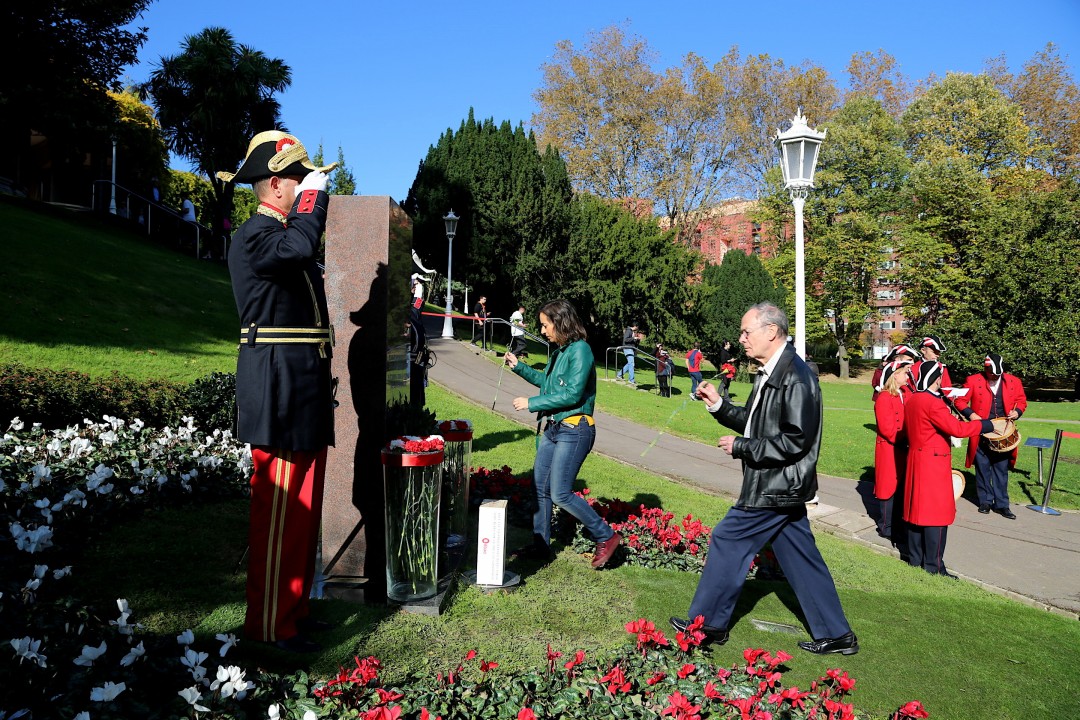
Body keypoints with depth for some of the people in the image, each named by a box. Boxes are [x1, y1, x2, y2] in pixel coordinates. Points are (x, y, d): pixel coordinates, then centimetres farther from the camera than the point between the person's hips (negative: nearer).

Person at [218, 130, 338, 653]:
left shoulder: (281, 235, 20)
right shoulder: (255, 235, -12)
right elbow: (300, 247, -35)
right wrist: (316, 192, -18)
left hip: (305, 393, 10)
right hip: (280, 395, -10)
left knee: (303, 509, 16)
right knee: (280, 512, -2)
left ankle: (293, 607, 29)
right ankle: (270, 625, 11)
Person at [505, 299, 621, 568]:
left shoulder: (580, 350, -16)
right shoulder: (560, 350, 11)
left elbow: (572, 395, -21)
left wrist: (531, 403, -16)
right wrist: (519, 367, 17)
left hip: (574, 430, -9)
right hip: (553, 428, 9)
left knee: (560, 494, -8)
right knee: (540, 488, 12)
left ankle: (606, 537, 7)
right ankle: (541, 545, 25)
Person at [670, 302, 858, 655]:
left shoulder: (795, 377, -21)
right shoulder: (770, 374, 11)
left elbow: (795, 441, -24)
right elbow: (756, 424, 17)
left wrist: (740, 448, -18)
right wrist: (718, 404, 3)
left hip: (776, 486, -10)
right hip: (779, 484, 10)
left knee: (727, 541, 1)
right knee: (800, 556, 15)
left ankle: (707, 623, 16)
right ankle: (836, 634, 25)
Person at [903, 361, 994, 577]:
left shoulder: (911, 400, 7)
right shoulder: (933, 403, -20)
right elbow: (957, 429, -23)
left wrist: (948, 420, 15)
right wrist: (987, 425, -13)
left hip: (916, 460, 9)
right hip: (934, 464, -9)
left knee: (917, 509, 14)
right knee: (937, 513, -2)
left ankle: (915, 559, 22)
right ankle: (933, 566, 3)